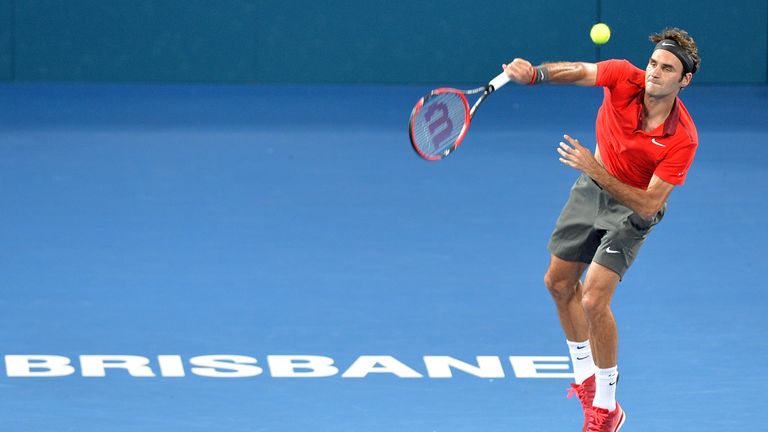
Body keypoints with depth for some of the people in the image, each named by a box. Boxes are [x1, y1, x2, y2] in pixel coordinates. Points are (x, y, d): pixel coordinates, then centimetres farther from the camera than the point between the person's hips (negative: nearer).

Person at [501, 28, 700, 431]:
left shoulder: (682, 138, -33)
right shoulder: (624, 78, -25)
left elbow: (648, 206, -32)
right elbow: (577, 72, -33)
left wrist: (597, 171, -40)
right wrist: (534, 73, -54)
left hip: (633, 208, -5)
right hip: (594, 186, 5)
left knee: (594, 299, -19)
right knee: (560, 283, 17)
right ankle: (586, 376, 39)